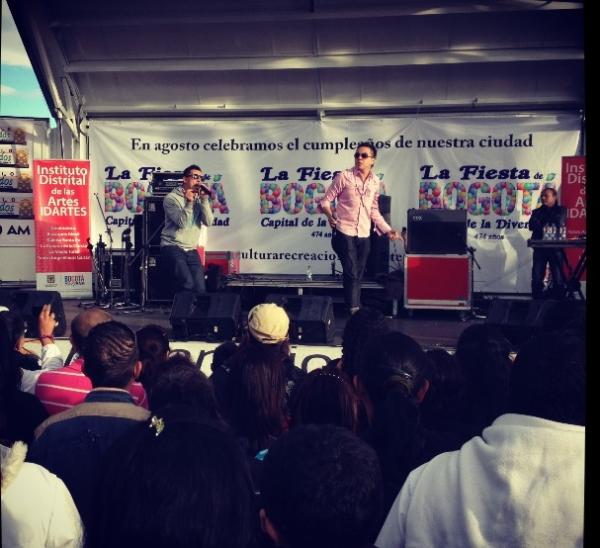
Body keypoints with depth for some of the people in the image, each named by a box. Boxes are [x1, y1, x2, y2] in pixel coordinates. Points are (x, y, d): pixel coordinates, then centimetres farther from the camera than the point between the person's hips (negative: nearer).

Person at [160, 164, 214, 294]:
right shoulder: (172, 198, -2)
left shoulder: (199, 199, 12)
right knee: (187, 284, -24)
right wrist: (188, 203, -24)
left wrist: (204, 199, -9)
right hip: (173, 247, -5)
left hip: (191, 250, 5)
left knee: (200, 289, -8)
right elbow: (182, 223, -14)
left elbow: (208, 222, -3)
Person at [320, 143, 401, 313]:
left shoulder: (375, 181, 8)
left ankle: (354, 310, 19)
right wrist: (329, 214, -18)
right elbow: (326, 199, -2)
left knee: (358, 276, 10)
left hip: (364, 235, 5)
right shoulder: (344, 176, -6)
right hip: (344, 233, -4)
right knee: (351, 274, -11)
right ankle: (354, 311, -7)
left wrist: (387, 230, 10)